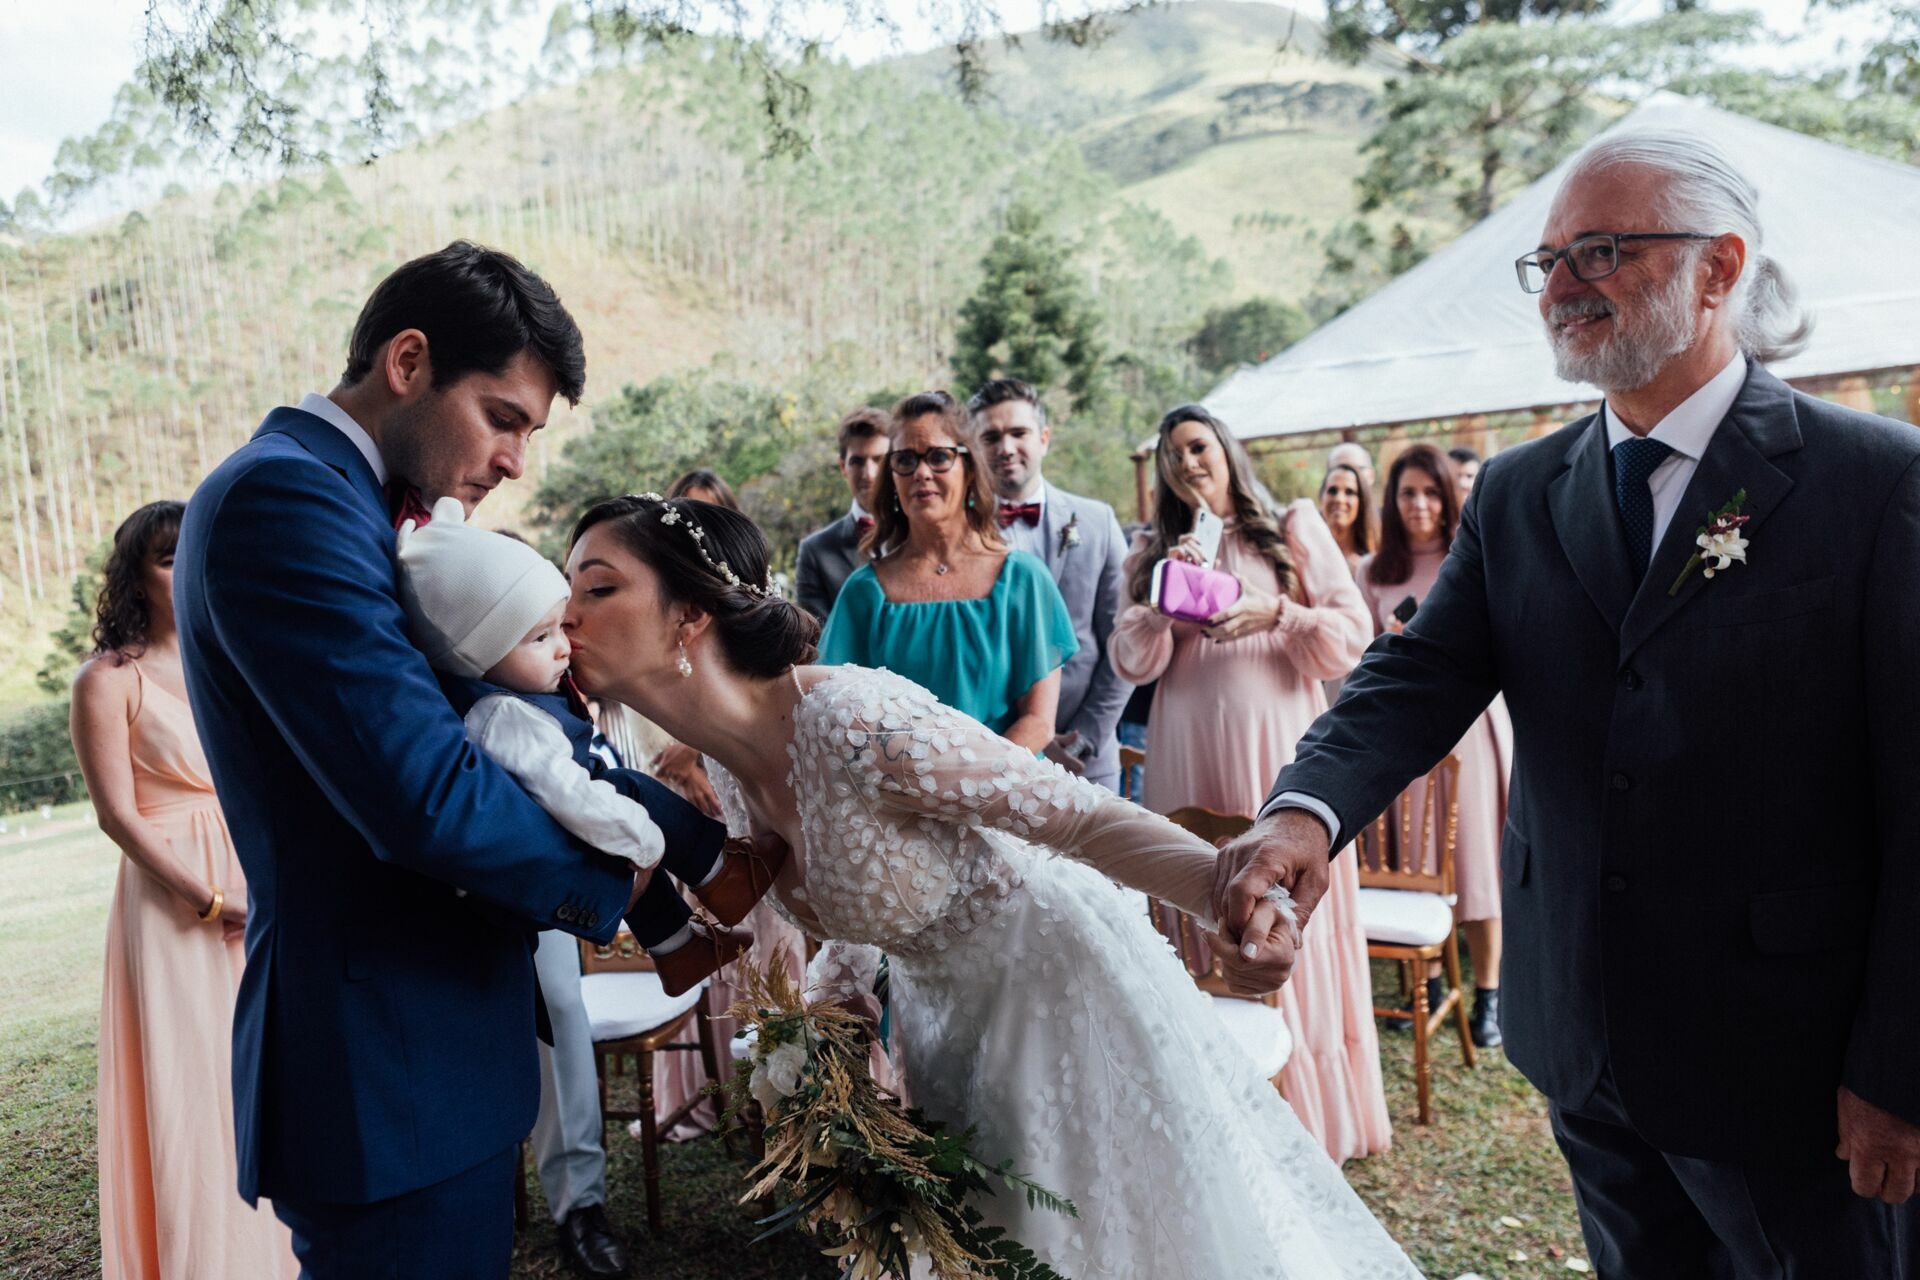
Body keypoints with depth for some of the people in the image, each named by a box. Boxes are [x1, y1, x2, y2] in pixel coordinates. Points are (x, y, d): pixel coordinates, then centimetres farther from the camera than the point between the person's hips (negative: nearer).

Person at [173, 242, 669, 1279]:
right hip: (389, 1074, -10)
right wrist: (608, 883, -9)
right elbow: (427, 794, -26)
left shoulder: (348, 504, 12)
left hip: (434, 1038, 10)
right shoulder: (285, 495, -19)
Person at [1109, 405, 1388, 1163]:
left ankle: (1308, 1111, 13)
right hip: (1189, 758, 3)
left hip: (1278, 749, -2)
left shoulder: (1294, 529, 7)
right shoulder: (1155, 551, 15)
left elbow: (1352, 637, 1)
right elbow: (1130, 662, 7)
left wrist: (1278, 613, -13)